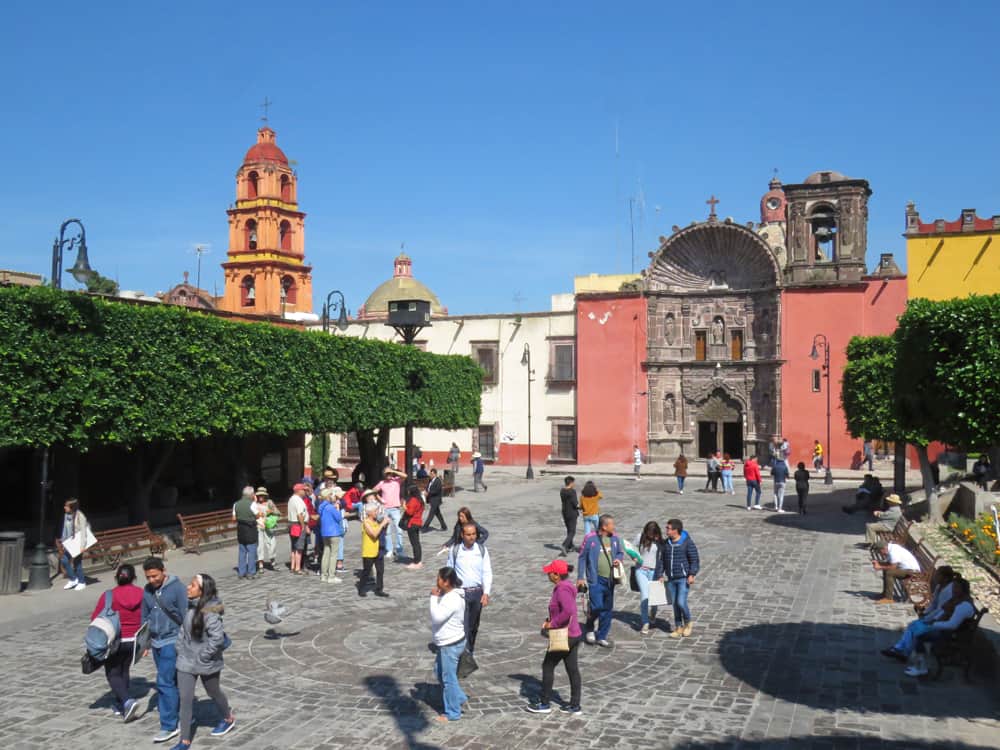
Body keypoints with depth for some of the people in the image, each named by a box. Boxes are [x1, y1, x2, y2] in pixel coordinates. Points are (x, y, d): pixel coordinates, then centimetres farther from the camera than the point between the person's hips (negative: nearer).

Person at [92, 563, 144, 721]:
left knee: (113, 674, 7)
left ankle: (127, 701, -13)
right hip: (133, 641, 4)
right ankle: (120, 705, 28)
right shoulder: (141, 594, -8)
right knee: (124, 671, 22)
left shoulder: (109, 596, -16)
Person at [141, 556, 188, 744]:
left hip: (172, 642, -7)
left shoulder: (177, 588, -13)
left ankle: (169, 726, -2)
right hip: (156, 642, 7)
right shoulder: (147, 590, 6)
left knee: (165, 682, -9)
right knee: (172, 681, 15)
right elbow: (145, 617, 16)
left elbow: (185, 616, -11)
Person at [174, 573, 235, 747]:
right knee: (185, 698, 3)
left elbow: (217, 638, -30)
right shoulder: (191, 607, -3)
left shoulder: (209, 612, -26)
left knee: (213, 692, 18)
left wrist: (203, 656, -22)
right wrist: (180, 648, 3)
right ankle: (185, 740, 12)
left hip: (206, 664, -6)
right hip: (186, 661, 6)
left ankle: (228, 719, 45)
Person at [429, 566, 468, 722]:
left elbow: (437, 617, -32)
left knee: (448, 678, 3)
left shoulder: (452, 599, -26)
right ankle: (459, 697, 34)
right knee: (439, 671, 23)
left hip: (451, 645, -10)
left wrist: (434, 597, -26)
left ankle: (452, 713, 18)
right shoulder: (448, 595, 6)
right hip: (446, 643, 10)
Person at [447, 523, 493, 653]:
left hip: (477, 592, 2)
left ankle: (470, 650, 35)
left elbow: (487, 572, -3)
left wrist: (486, 593, -12)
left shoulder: (482, 549, -4)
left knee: (474, 625, 16)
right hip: (461, 592, -2)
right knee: (463, 626, -9)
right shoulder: (455, 550, -8)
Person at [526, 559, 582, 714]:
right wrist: (549, 620, 7)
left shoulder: (562, 590, -22)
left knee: (548, 666, 5)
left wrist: (553, 623, -23)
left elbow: (569, 611, -35)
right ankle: (575, 705, 20)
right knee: (573, 669, 13)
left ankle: (544, 703, 16)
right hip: (573, 635, 9)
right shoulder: (565, 586, 9)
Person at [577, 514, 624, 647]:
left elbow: (621, 552, 19)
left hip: (610, 580, 5)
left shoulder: (615, 538, 4)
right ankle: (590, 629, 16)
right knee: (597, 607, -13)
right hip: (596, 579, -5)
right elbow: (582, 558, -4)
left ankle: (602, 636, 24)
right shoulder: (590, 538, -9)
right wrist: (580, 577, -6)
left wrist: (619, 559, -5)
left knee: (607, 609, 10)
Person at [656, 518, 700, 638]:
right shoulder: (666, 543, 9)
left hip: (683, 578, -5)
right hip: (670, 579, 5)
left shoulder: (687, 542, -7)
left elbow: (694, 560, -7)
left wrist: (692, 574, -15)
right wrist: (660, 575, 9)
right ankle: (678, 627, 19)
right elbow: (661, 560, 15)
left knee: (681, 602, -12)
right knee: (675, 604, 8)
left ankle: (688, 623, 13)